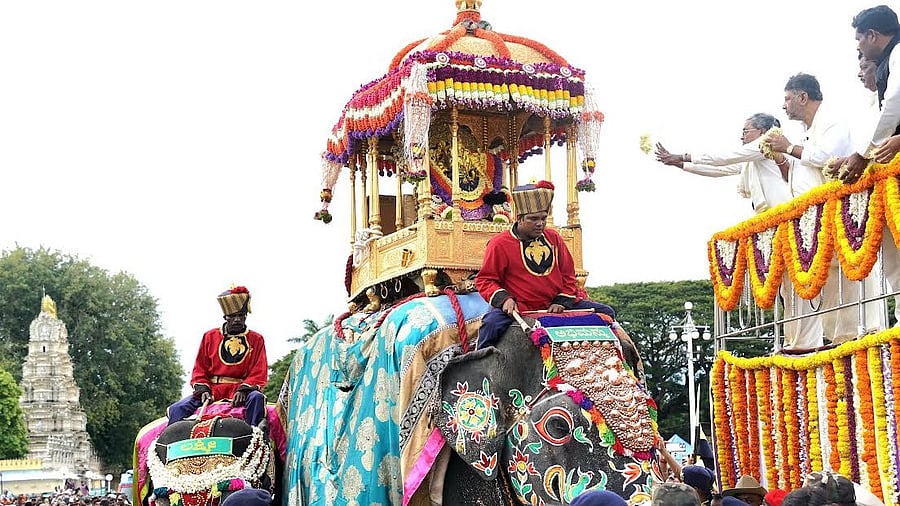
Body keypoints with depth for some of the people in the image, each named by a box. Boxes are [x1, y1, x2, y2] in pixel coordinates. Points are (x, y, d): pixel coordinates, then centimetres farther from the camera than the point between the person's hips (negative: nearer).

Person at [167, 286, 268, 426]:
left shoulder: (256, 340, 10)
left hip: (241, 390, -2)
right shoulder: (210, 337, 15)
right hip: (212, 390, 2)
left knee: (257, 398, -37)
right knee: (177, 409, -20)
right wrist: (203, 390, -7)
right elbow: (199, 370, 14)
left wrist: (243, 390, -17)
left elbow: (259, 374, 2)